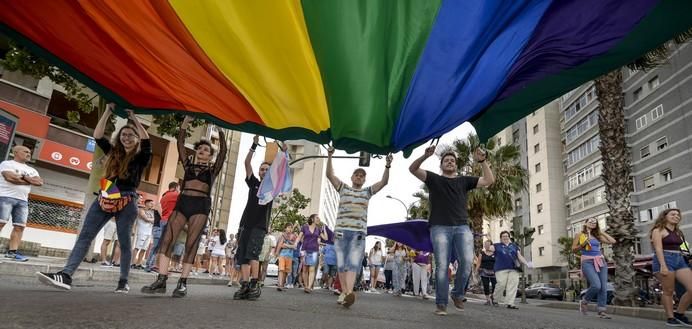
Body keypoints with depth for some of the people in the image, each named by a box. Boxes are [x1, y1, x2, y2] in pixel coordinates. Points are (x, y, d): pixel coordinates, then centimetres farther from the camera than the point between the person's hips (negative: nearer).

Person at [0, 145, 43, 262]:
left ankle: (12, 251, -6)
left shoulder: (31, 170, 22)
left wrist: (22, 176, -4)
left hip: (23, 201, 6)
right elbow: (10, 177, -13)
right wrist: (29, 181, -3)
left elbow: (40, 182, 6)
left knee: (20, 226, -4)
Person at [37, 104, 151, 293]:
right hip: (105, 198, 5)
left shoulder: (140, 157, 3)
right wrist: (108, 111, 5)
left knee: (124, 241, 0)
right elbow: (97, 136, 10)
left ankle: (124, 282, 8)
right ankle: (66, 275, -11)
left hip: (127, 202, -5)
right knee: (85, 235, -6)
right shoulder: (113, 153, 16)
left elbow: (146, 140, -13)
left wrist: (133, 117, -8)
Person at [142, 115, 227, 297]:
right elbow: (180, 143, 13)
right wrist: (185, 122, 6)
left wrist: (220, 130, 1)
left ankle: (183, 283, -4)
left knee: (191, 244, -5)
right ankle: (161, 280, -11)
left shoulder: (213, 168, 12)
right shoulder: (188, 163, 19)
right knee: (167, 238, -9)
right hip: (182, 202, 3)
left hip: (201, 205, -3)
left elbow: (223, 151, 2)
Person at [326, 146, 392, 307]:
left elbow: (384, 182, 6)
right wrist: (329, 156, -5)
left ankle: (349, 293, -27)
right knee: (341, 264, 2)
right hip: (341, 230, 1)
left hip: (359, 232, -1)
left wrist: (387, 166, -8)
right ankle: (344, 292, 11)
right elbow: (329, 174, 6)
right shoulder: (343, 188, 15)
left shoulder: (367, 192, 17)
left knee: (353, 264, -14)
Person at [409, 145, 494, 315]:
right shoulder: (434, 179, 14)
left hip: (462, 227, 2)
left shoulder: (464, 180, 20)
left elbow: (489, 180, 12)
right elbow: (412, 169, 4)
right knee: (442, 266, -8)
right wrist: (426, 156, -12)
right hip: (440, 228, -2)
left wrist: (482, 161, 0)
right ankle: (441, 304, 1)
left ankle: (458, 295, 7)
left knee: (467, 261, -16)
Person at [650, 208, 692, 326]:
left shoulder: (678, 232, 21)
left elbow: (677, 247, 21)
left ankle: (679, 314, 10)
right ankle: (670, 317, 6)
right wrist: (663, 265, -22)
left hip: (680, 260, 7)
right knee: (668, 291, -4)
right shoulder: (658, 230, -2)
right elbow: (658, 248, -12)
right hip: (665, 260, -7)